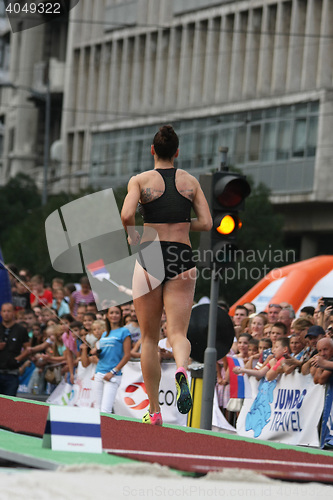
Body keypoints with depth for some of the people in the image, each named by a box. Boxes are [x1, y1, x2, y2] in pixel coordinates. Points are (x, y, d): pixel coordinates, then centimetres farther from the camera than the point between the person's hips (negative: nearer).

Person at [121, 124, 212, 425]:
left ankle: (154, 411, 11)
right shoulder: (191, 181, 6)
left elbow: (127, 215, -16)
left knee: (150, 338, 10)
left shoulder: (140, 180, -1)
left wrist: (134, 237, 3)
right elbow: (207, 223, 2)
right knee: (178, 333, -1)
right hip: (182, 259, 1)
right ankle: (182, 370, -37)